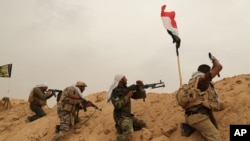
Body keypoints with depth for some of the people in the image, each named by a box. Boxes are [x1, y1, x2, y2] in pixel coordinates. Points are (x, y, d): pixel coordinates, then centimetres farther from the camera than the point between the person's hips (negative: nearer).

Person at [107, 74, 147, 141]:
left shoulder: (126, 89, 9)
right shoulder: (114, 91, -13)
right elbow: (117, 105, -24)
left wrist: (140, 86, -6)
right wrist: (127, 96, -19)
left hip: (128, 116, 9)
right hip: (121, 117, -8)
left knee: (143, 125, 12)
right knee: (128, 134, -31)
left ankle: (123, 128, 14)